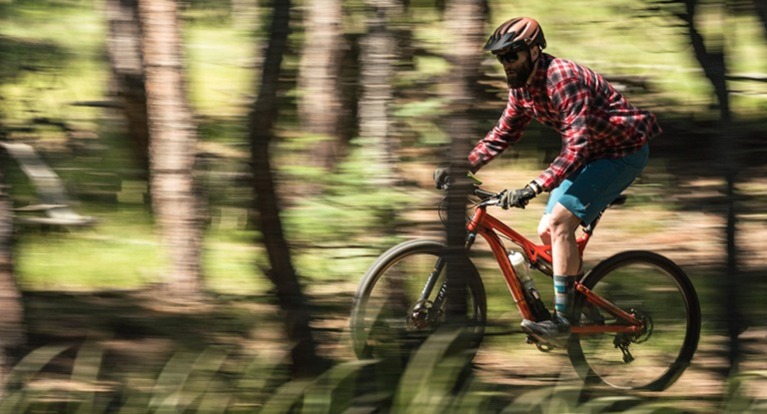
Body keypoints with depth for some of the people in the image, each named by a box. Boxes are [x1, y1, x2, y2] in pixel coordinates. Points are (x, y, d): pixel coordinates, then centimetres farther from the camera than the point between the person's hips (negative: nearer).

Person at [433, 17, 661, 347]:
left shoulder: (563, 78, -28)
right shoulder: (522, 87, 0)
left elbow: (577, 146, -35)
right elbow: (502, 134, 11)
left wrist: (534, 189, -43)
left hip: (623, 151, -9)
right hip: (591, 153, 9)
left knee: (560, 222, -22)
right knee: (546, 232, 2)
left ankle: (562, 319, -23)